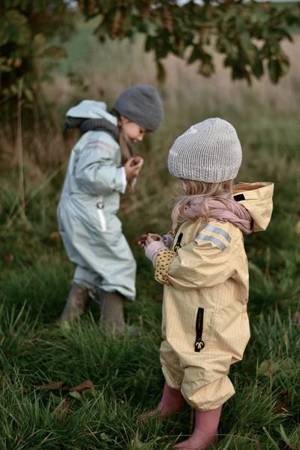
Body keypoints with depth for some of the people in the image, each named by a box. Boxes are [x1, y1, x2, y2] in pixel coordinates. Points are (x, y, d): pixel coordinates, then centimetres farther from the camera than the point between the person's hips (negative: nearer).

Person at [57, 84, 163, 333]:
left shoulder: (107, 137, 17)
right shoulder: (103, 139, -17)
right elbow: (88, 173, -30)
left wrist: (128, 174, 1)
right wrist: (122, 176, -22)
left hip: (76, 213, 11)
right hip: (90, 215, -11)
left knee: (91, 267, 22)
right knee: (120, 265, -2)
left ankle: (68, 321, 25)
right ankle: (113, 329, -1)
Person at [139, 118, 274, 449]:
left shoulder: (220, 230, -32)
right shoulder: (200, 214, 1)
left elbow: (187, 269, -31)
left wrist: (156, 254, -16)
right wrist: (162, 242, -2)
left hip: (208, 321, -10)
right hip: (184, 313, 10)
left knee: (204, 372, 6)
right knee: (173, 358, 28)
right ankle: (170, 405, 51)